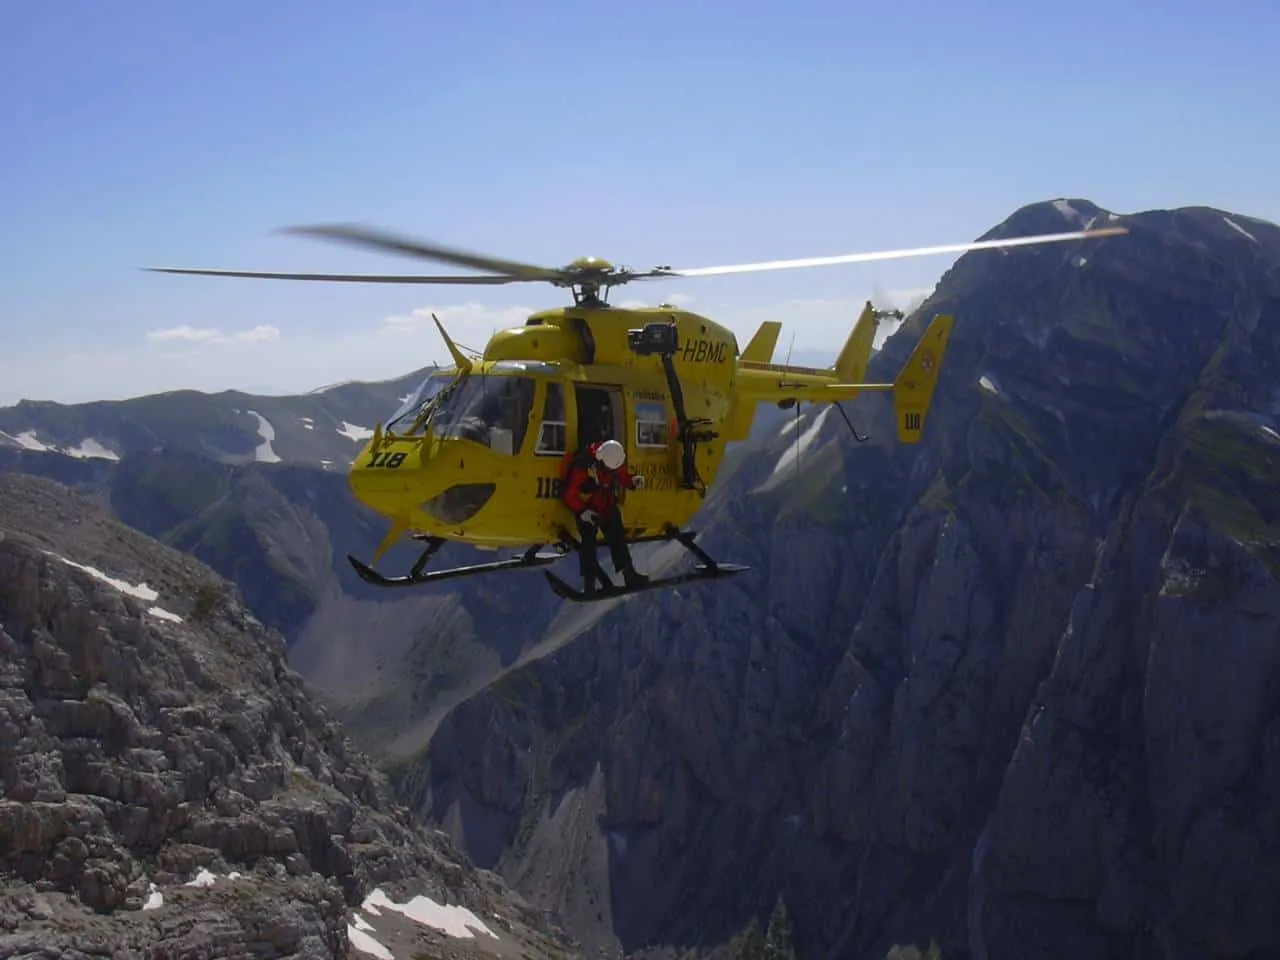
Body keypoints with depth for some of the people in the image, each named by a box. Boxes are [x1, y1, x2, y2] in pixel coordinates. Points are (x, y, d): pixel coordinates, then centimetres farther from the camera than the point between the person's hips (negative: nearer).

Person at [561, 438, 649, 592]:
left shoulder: (617, 460, -12)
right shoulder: (582, 465, -28)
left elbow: (623, 477, 6)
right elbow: (569, 493, -20)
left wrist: (633, 480, -17)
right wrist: (582, 511, -27)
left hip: (609, 508, 5)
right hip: (587, 511, -5)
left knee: (618, 540, 8)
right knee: (588, 546, -6)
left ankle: (630, 576, 17)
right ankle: (589, 585, -1)